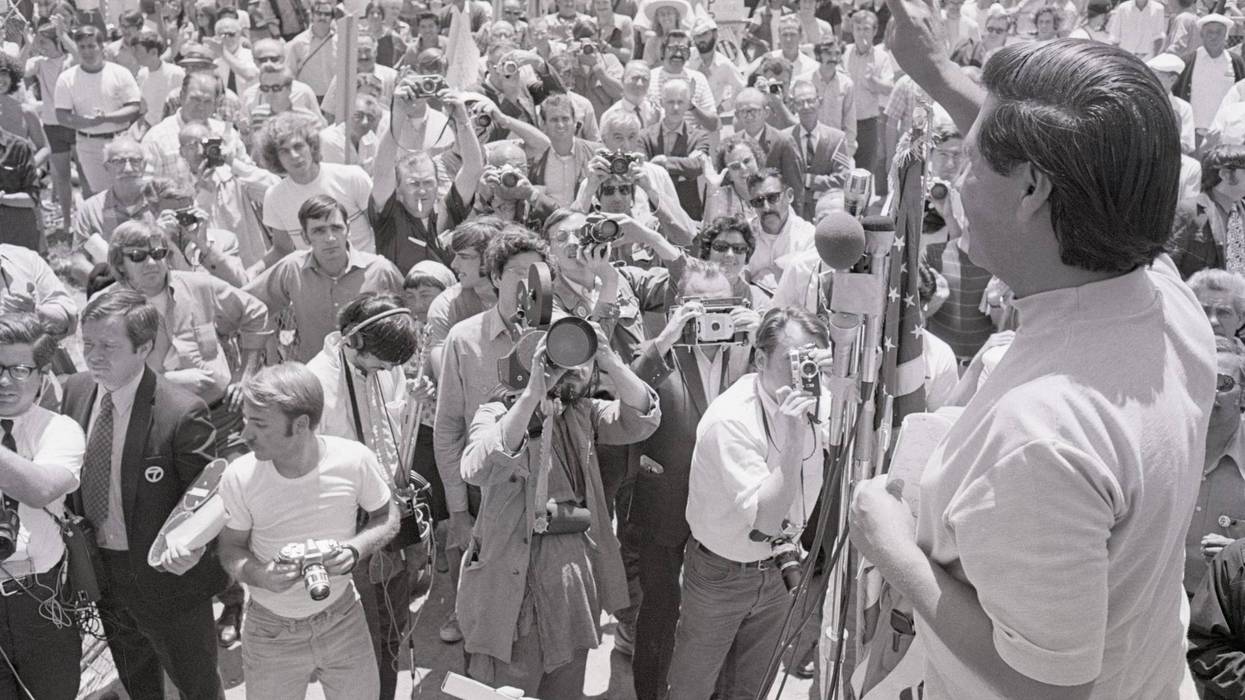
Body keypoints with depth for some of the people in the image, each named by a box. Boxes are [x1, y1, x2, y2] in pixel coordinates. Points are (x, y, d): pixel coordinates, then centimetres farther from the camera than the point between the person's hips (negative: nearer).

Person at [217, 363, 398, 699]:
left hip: (343, 620, 1)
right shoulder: (239, 477, -19)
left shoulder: (354, 460, -20)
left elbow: (387, 517, -3)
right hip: (271, 630, 0)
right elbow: (231, 548, -4)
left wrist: (355, 549, -23)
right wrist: (260, 576, -26)